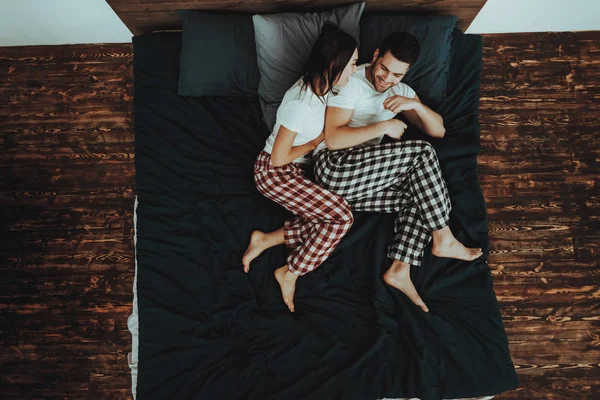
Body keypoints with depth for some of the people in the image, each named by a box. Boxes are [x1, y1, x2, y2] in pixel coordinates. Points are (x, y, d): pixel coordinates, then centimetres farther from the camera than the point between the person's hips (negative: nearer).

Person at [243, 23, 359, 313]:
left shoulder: (322, 88, 0)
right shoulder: (300, 103, -27)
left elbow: (329, 131, 18)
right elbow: (278, 158, -22)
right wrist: (317, 141, -12)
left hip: (298, 170, 9)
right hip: (274, 173, -8)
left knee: (332, 219, -10)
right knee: (342, 216, -19)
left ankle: (267, 240, -1)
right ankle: (290, 273, -3)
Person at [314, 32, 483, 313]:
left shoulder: (401, 91, 15)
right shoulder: (351, 83, -7)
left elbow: (438, 130, 9)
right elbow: (332, 139, -19)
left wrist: (416, 104, -10)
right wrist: (383, 126, -18)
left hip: (362, 179, 8)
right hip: (334, 167, -8)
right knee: (422, 153, -17)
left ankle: (400, 269, -10)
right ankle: (444, 240, -8)